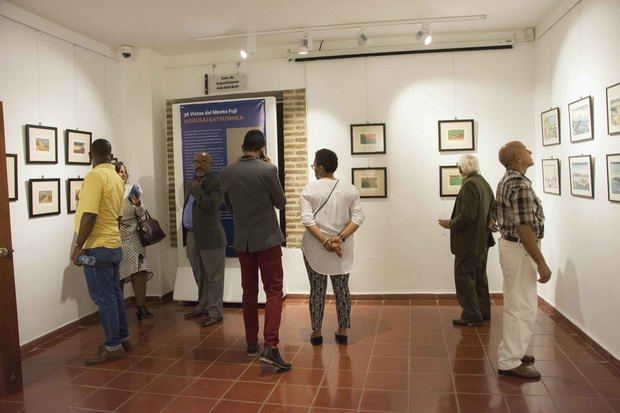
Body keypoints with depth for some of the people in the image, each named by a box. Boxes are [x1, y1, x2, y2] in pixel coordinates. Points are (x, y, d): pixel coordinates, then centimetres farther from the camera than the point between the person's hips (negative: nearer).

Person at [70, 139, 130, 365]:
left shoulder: (95, 176, -15)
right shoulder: (116, 177, 11)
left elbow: (90, 215, -22)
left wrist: (78, 246, -16)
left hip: (97, 247, -8)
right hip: (114, 245, 9)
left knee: (103, 297, -2)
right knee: (114, 294, 15)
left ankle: (113, 346, 5)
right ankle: (122, 338, 24)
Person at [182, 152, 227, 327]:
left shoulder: (216, 182, -9)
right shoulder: (190, 183, 17)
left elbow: (212, 205, -23)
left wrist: (197, 189, -14)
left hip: (210, 237, -8)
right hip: (191, 236, 8)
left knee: (213, 276, 1)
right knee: (200, 276, 19)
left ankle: (215, 312, 8)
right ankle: (203, 306, 32)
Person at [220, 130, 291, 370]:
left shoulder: (226, 173, 1)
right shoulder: (268, 170, -12)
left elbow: (229, 207, 11)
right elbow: (281, 203, -1)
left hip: (242, 240, 5)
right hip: (267, 239, -4)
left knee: (249, 291, 15)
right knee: (274, 291, 0)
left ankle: (251, 343, 24)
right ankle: (270, 346, -10)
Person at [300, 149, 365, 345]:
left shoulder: (309, 189, -6)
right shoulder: (350, 189, 1)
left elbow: (307, 219, -15)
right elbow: (358, 217, -6)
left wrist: (324, 241, -17)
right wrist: (340, 238, -13)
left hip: (315, 248, -2)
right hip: (342, 248, 2)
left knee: (317, 290, 9)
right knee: (342, 289, 13)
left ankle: (316, 331, 17)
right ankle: (342, 330, 20)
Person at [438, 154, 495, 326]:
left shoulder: (469, 185, -20)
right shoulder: (485, 183, 10)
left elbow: (467, 215, -25)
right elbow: (492, 211, 17)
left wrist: (450, 224, -12)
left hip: (469, 242, -10)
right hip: (482, 240, 10)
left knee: (464, 277, 0)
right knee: (480, 277, 17)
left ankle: (471, 316, 5)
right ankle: (483, 312, 27)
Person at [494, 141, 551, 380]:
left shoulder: (506, 181, 10)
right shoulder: (520, 185, -22)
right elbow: (524, 229, -25)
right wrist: (541, 263, -21)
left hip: (510, 245, 10)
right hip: (520, 250, -10)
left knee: (516, 305, 20)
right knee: (522, 308, -1)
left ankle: (511, 351, 32)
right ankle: (509, 362, 8)